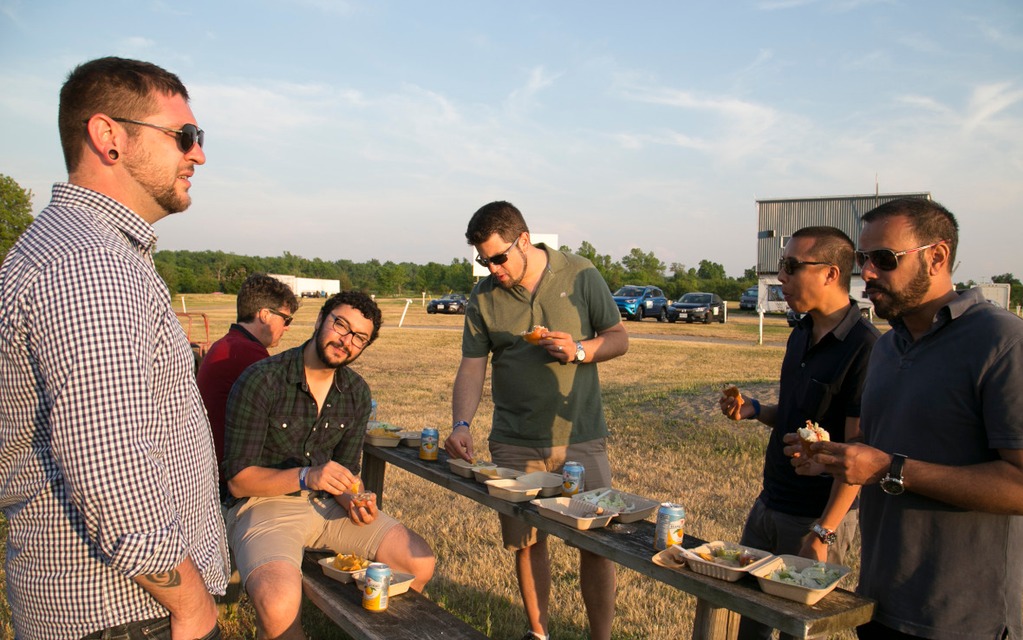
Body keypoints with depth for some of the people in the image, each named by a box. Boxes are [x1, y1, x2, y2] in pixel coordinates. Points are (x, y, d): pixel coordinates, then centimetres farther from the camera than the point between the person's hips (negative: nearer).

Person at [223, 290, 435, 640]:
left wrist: (352, 498, -12)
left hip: (327, 504, 6)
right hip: (264, 504, -5)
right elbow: (238, 479, -14)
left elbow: (346, 468, 11)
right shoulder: (261, 381, -15)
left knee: (420, 561, -8)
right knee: (279, 604, -35)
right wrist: (306, 477, -29)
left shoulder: (356, 392, 3)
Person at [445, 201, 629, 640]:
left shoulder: (580, 277, -3)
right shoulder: (484, 298, 2)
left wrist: (579, 351, -17)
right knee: (526, 542, 10)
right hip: (515, 444, 2)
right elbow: (471, 368, 2)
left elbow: (618, 338, 3)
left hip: (581, 438, -1)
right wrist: (461, 425, -12)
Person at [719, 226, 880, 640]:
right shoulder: (801, 335, 7)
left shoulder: (864, 346, -20)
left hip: (820, 515, -8)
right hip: (769, 505, 8)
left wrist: (823, 532, -22)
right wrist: (754, 411, 0)